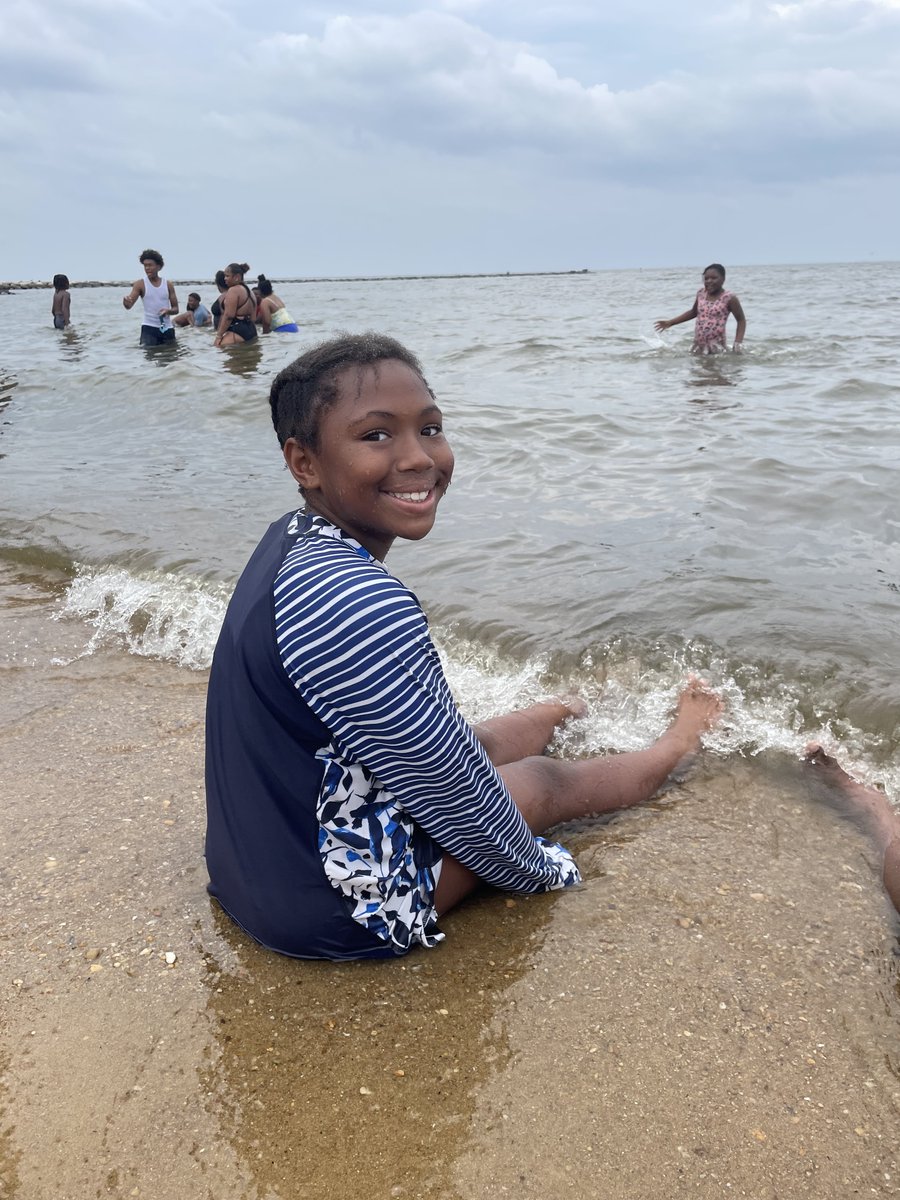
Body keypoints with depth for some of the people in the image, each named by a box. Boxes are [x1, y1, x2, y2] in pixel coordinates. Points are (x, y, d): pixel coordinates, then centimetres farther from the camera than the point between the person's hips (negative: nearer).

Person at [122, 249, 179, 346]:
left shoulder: (168, 284, 5)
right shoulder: (140, 284, -1)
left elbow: (176, 309, 10)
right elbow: (129, 305, -11)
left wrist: (168, 311, -14)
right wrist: (126, 301, -36)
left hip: (167, 328, 3)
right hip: (149, 327, -3)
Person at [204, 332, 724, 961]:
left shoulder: (292, 543, -3)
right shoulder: (360, 605, -34)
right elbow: (458, 800, -22)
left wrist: (464, 739, 26)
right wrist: (541, 871, -4)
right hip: (332, 915, -8)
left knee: (480, 738, 26)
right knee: (542, 778, 12)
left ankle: (569, 712, 58)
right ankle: (671, 751, 41)